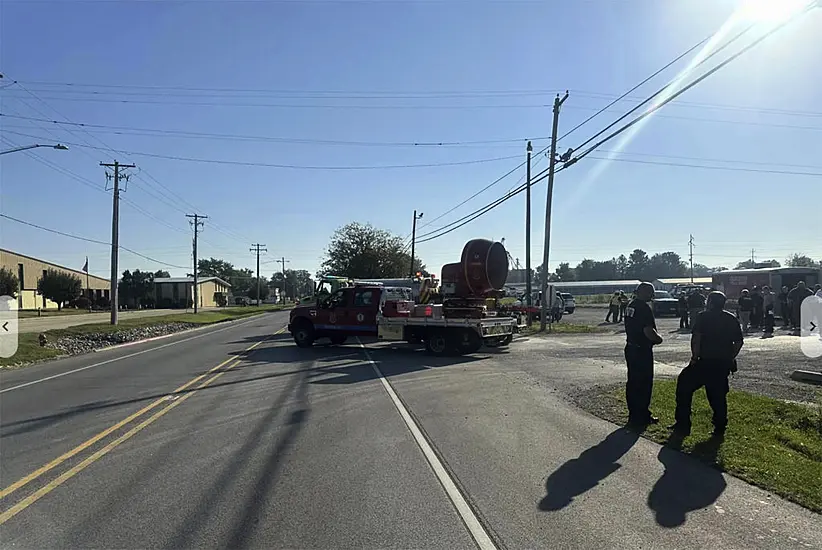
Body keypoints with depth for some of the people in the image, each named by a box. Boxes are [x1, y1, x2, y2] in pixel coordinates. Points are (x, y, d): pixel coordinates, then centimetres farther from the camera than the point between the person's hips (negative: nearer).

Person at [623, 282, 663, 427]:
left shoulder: (630, 306, 10)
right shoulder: (644, 308, -19)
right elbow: (648, 331, -26)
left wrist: (654, 337, 17)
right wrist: (659, 339, -6)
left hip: (630, 348, 9)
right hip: (642, 351, -9)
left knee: (632, 382, 14)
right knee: (644, 384, 1)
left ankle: (633, 415, 23)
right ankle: (641, 417, 8)